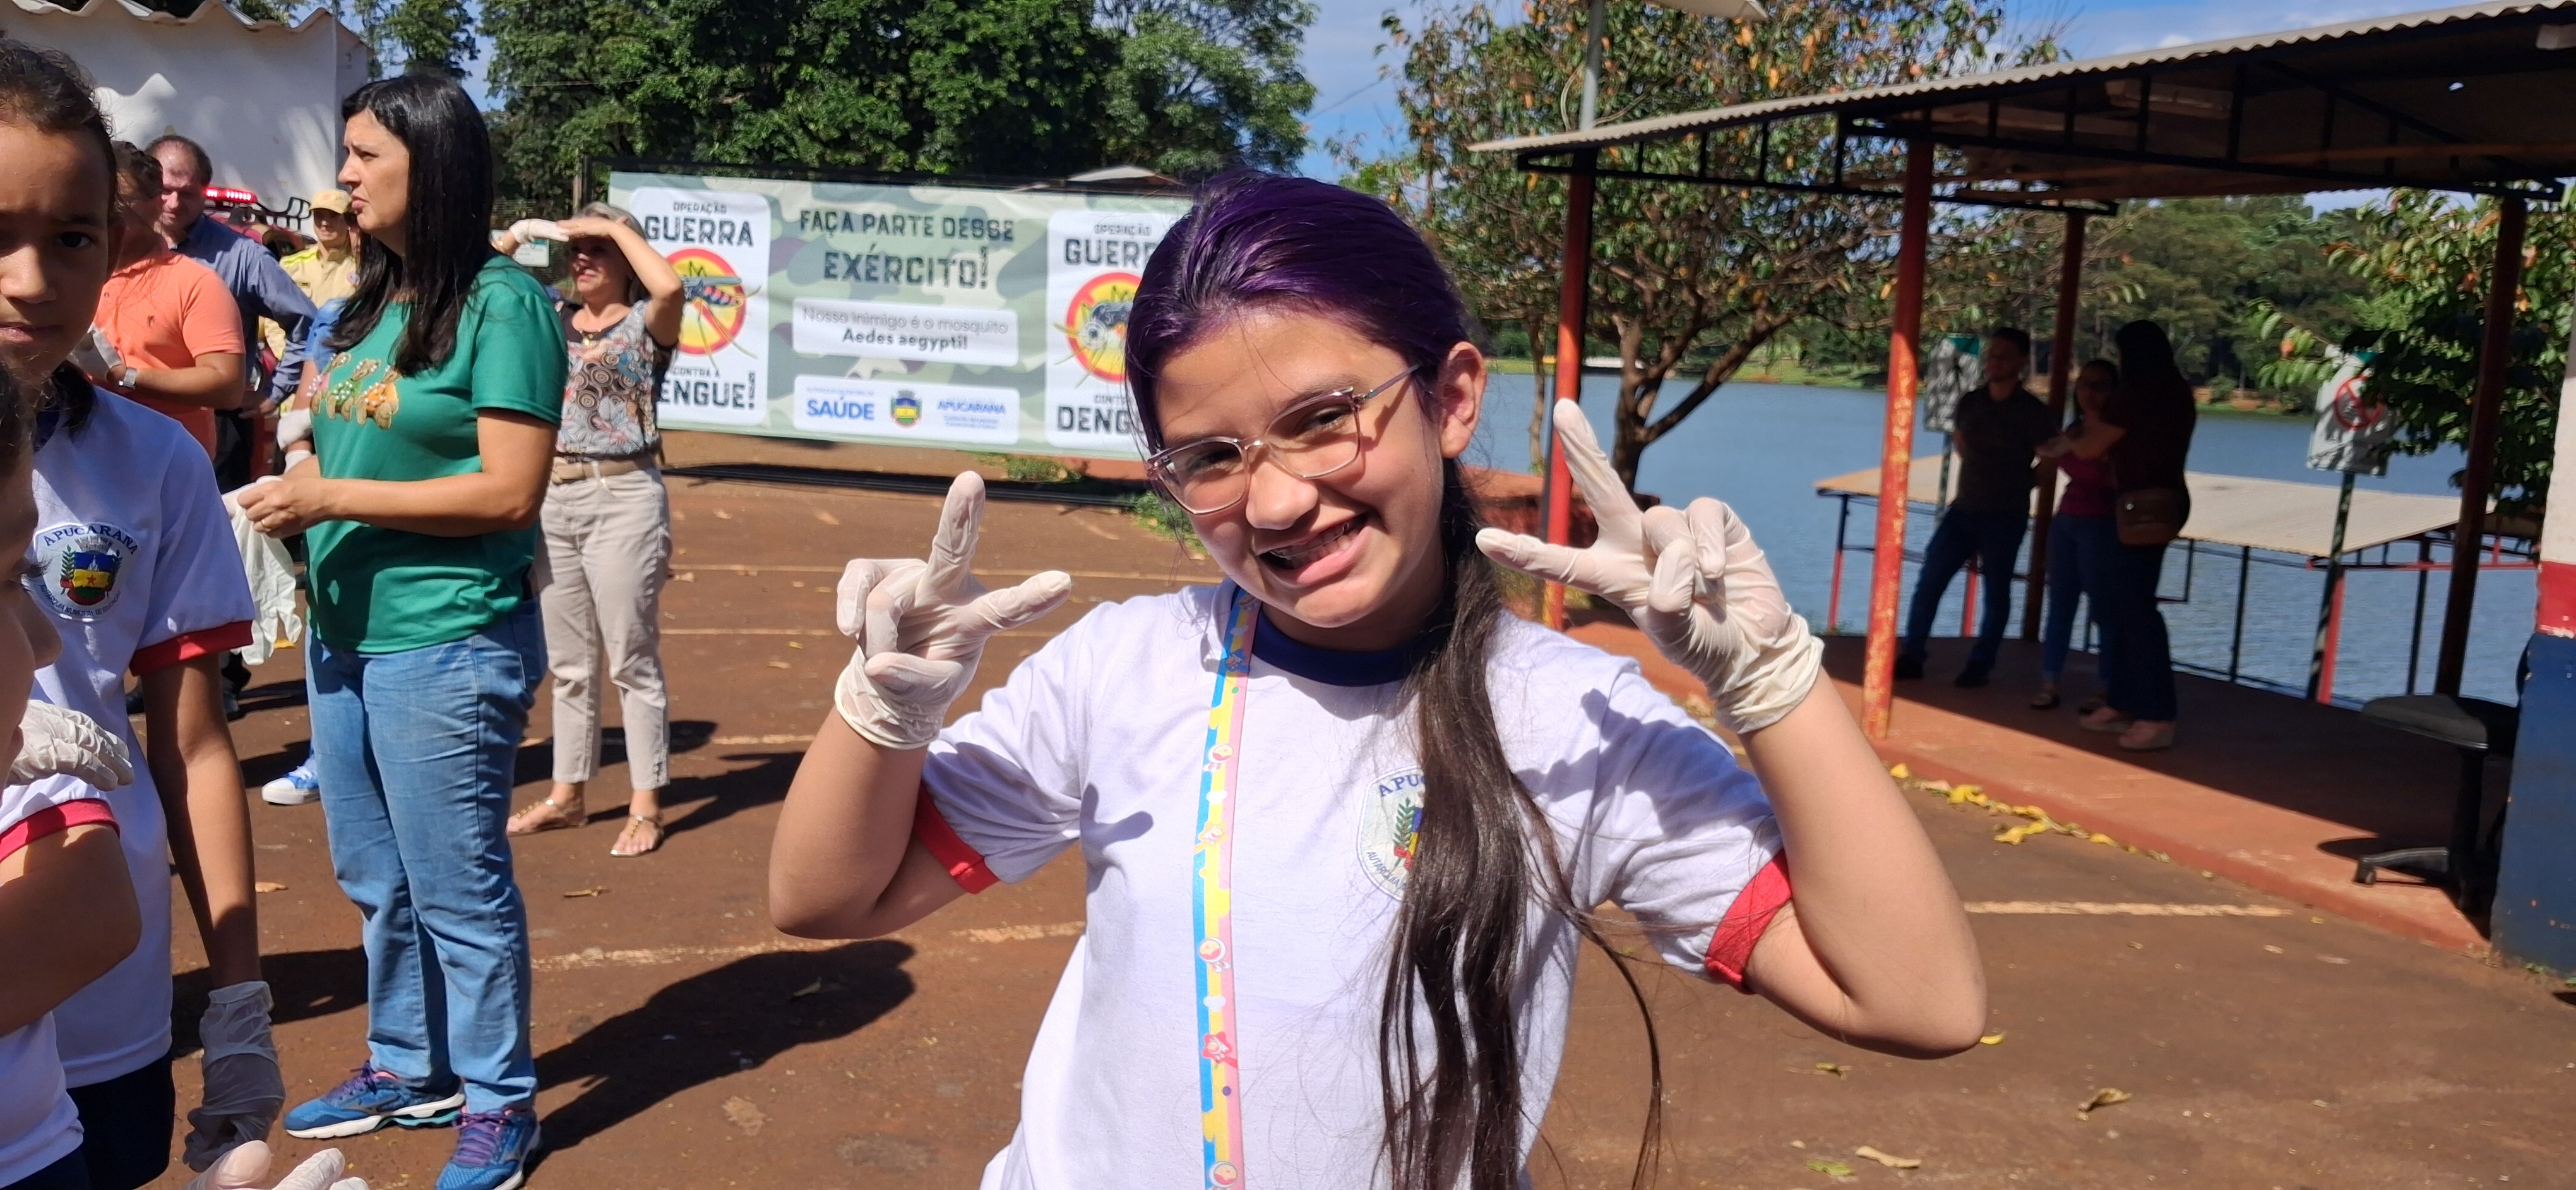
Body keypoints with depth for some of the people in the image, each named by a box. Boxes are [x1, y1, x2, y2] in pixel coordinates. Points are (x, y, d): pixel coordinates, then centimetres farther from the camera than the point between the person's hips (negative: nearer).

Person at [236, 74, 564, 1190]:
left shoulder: (502, 302, -13)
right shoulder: (368, 305, 10)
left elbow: (510, 491, -18)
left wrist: (330, 496, -17)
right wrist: (298, 498, -2)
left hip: (447, 646, -8)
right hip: (345, 634, 8)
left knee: (459, 890, 3)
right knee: (376, 880, 19)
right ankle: (407, 1068, 36)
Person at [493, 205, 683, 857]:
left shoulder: (645, 323, -5)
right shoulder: (553, 317, 11)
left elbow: (669, 285, -27)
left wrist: (616, 226, -14)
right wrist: (518, 234, 2)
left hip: (623, 498, -6)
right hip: (554, 497, 6)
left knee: (632, 661, 0)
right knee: (568, 662, 15)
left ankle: (645, 806, 9)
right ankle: (568, 794, 26)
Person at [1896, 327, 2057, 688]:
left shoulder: (2032, 412, -9)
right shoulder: (1969, 402, 4)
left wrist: (2019, 484, 1)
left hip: (2005, 517, -4)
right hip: (1964, 508, 4)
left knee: (1996, 592, 3)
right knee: (1929, 582, -1)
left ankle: (1982, 665, 11)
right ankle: (1911, 657, 5)